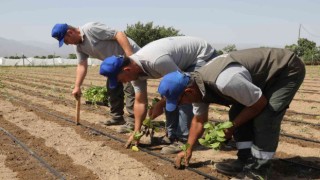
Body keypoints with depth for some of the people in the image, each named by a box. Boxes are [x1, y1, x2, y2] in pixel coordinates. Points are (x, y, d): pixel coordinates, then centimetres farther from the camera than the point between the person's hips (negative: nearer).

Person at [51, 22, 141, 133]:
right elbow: (82, 65, 7)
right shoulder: (79, 46, 5)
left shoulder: (91, 29, -24)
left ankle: (133, 121, -12)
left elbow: (119, 34, -26)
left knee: (129, 88, -14)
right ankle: (117, 117, 24)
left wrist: (130, 57, -31)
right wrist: (77, 86, 0)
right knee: (112, 88, 14)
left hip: (130, 55, -10)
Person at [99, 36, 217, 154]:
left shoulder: (155, 61, -37)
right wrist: (136, 132, 0)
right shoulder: (135, 70, -8)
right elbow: (140, 102, 0)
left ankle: (183, 140, -12)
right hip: (187, 60, 9)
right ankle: (172, 136, 14)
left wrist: (160, 104, -15)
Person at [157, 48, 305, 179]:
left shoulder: (224, 81, -38)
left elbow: (260, 103, -24)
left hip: (288, 69, -9)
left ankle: (258, 167, -9)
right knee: (237, 112, 1)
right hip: (264, 74, 9)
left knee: (265, 116, -21)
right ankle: (246, 160, 5)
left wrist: (232, 126, -14)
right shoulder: (197, 85, -7)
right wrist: (188, 150, 11)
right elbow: (198, 120, 9)